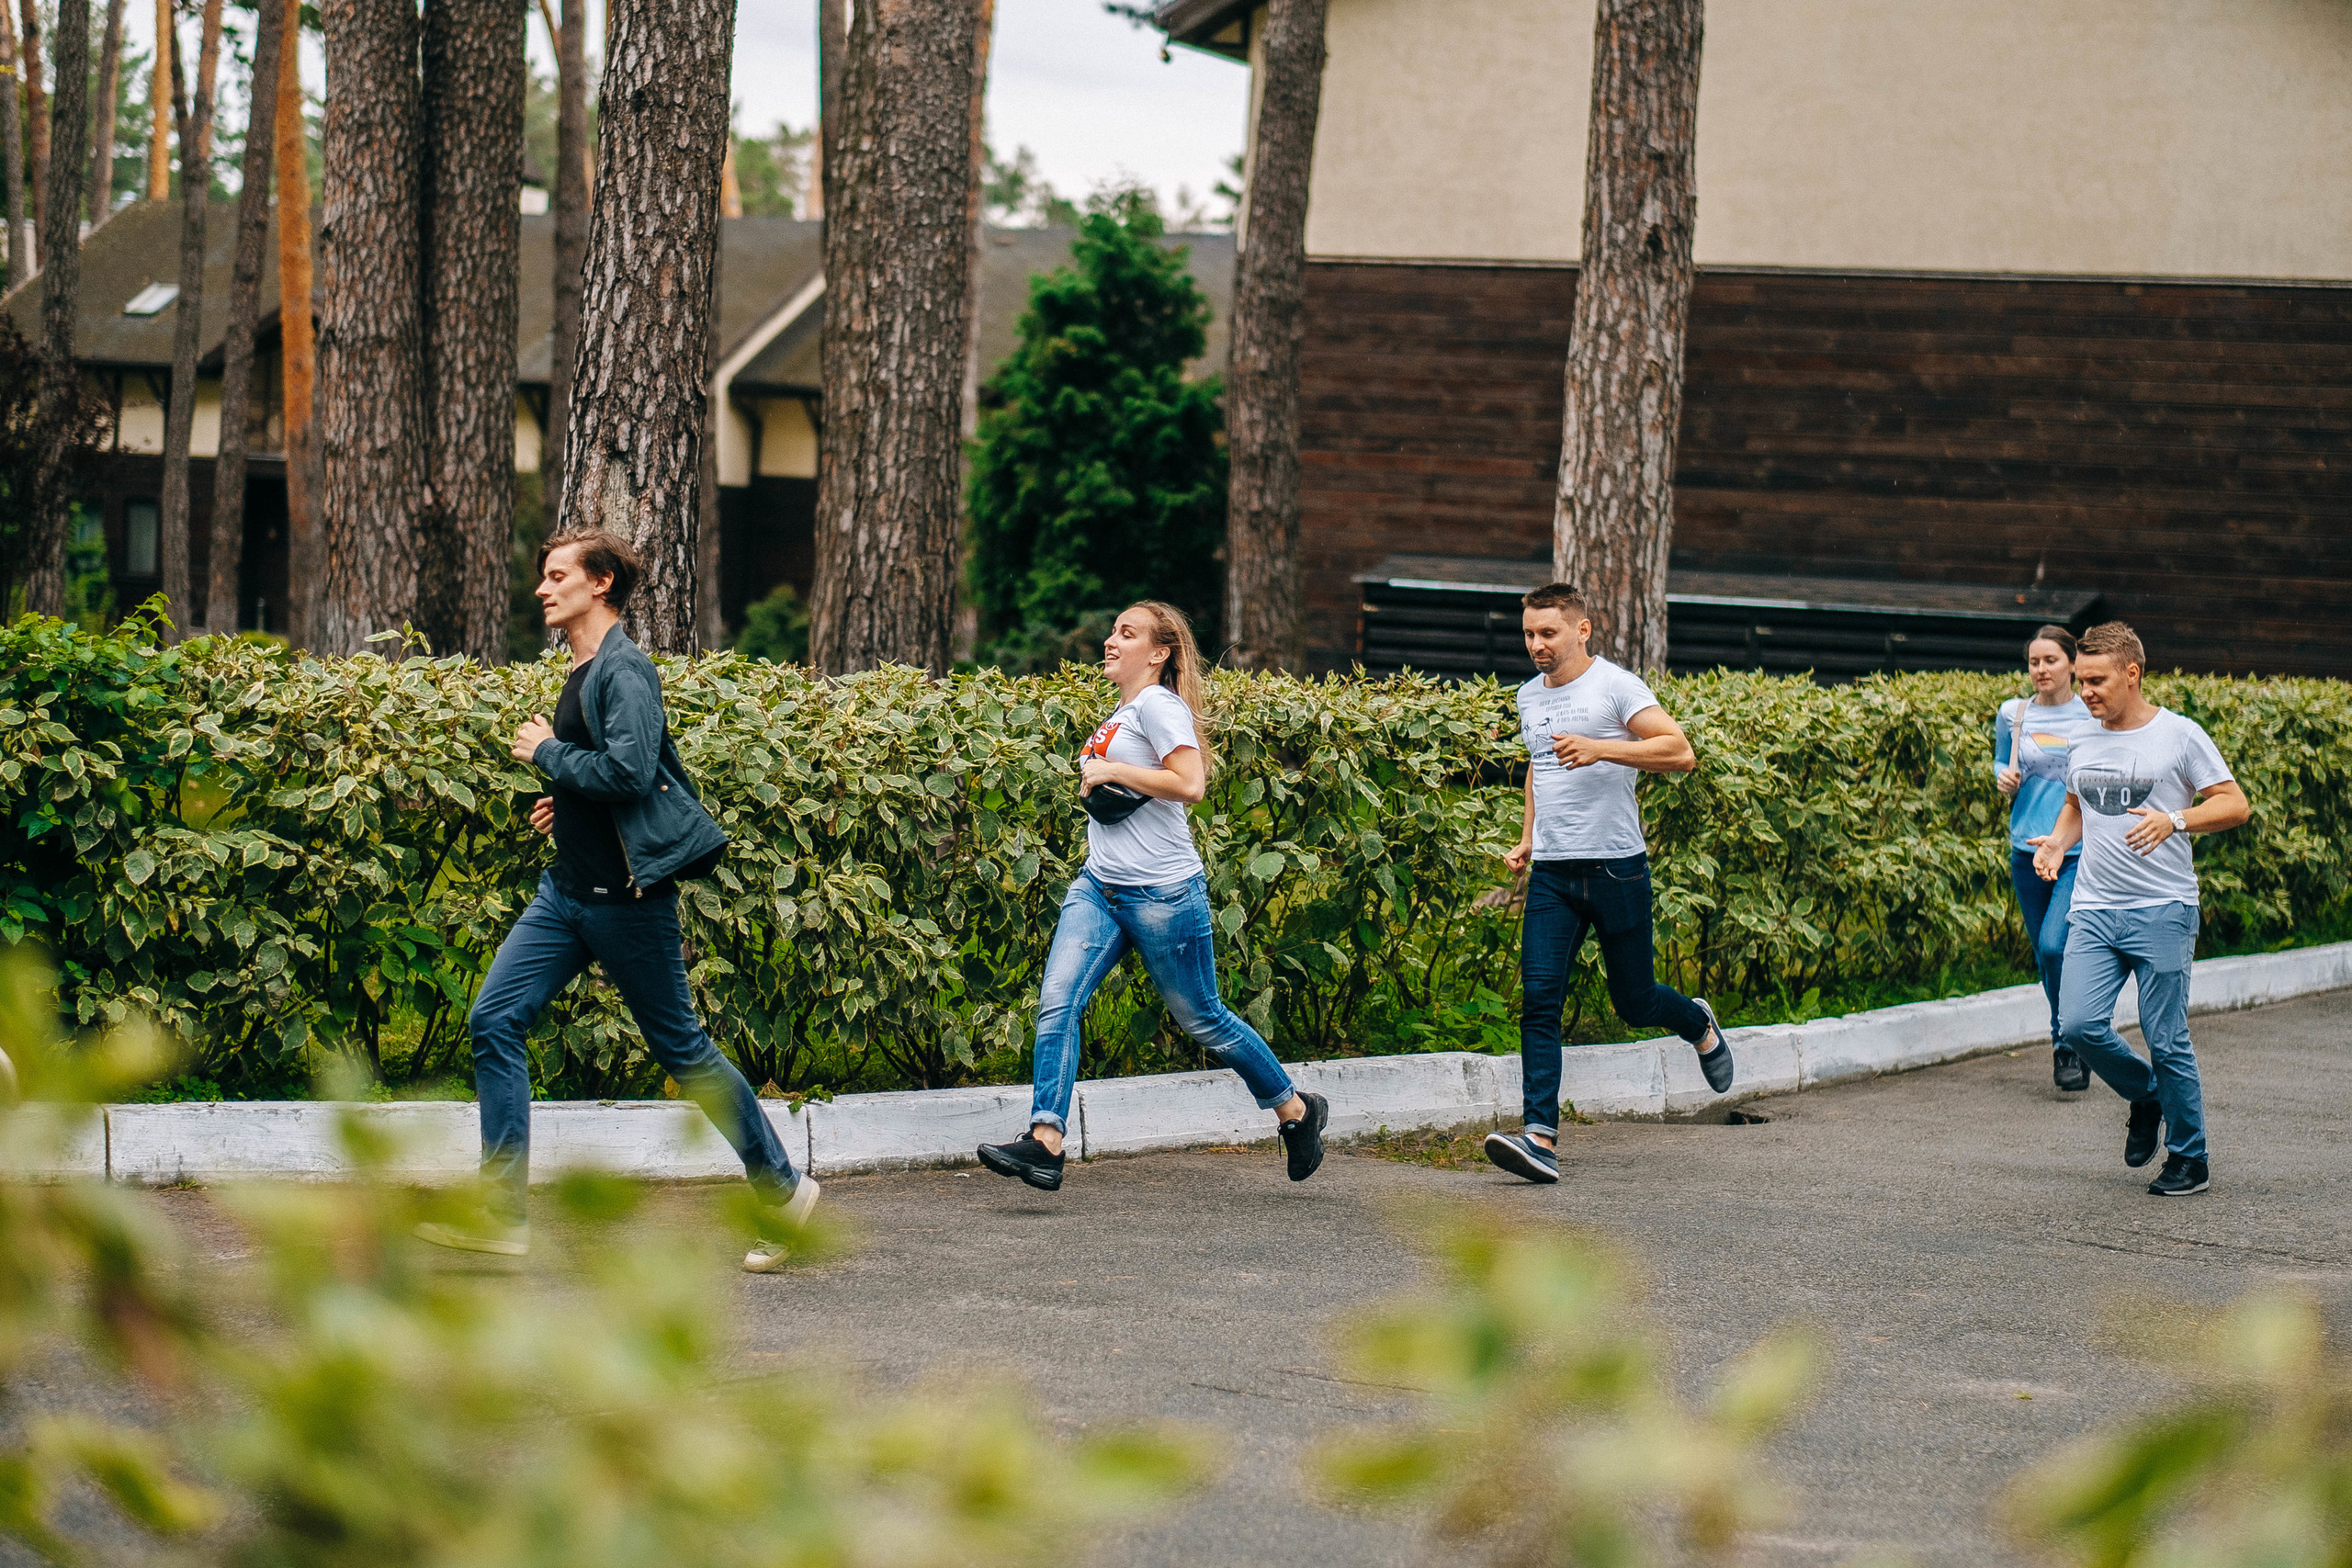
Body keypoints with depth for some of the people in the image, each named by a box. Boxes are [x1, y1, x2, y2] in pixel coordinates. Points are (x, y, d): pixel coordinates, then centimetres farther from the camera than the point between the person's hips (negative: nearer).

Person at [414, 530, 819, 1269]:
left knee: (681, 1045, 2)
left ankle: (783, 1189, 17)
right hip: (568, 889, 9)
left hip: (625, 895, -9)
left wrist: (548, 753, -15)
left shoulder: (624, 670, -15)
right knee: (495, 1020, -2)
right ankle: (502, 1215, -2)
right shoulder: (582, 672, 14)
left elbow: (631, 770, -27)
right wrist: (570, 799, 12)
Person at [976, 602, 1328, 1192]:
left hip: (1163, 893, -8)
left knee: (1203, 1019, 5)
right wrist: (1092, 782, 11)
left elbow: (1190, 783, -23)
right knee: (1058, 1002, -11)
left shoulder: (1159, 705, -11)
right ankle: (1045, 1143, -18)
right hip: (1099, 887, 8)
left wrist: (1111, 771, -16)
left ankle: (1297, 1112, 25)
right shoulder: (1121, 712, 16)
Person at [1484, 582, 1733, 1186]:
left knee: (1634, 1003, 6)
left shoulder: (1615, 686, -8)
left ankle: (1698, 1024, 42)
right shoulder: (1528, 698, 14)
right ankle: (1541, 1137, -17)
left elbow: (1681, 753, -18)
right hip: (1552, 872, 5)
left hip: (1616, 867, -5)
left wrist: (1600, 749, -26)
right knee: (1538, 1000, -11)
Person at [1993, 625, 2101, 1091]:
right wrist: (2004, 778, -3)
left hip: (2080, 849, -4)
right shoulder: (2012, 715, 5)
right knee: (2044, 954, 10)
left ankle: (2070, 1044, 0)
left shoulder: (2095, 716, -2)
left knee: (2054, 946, -18)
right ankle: (2070, 1047, 27)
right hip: (2028, 847, 4)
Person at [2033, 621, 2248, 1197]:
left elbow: (2235, 804, -1)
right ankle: (2144, 1095, 20)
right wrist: (2058, 842, 8)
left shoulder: (2179, 735, -3)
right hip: (2094, 908, 5)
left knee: (2166, 1039, -3)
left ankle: (2189, 1159, 12)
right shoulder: (2082, 743, 13)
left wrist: (2175, 819, -18)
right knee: (2078, 1025, -9)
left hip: (2163, 911, -5)